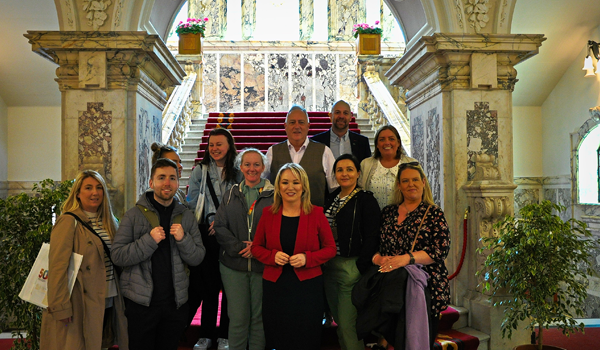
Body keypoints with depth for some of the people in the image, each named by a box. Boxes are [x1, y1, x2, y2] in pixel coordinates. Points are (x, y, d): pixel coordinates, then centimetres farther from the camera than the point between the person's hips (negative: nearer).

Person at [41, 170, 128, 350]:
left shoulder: (108, 222, 12)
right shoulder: (69, 222, -10)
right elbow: (58, 267, -16)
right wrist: (60, 307, -21)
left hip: (107, 304, 7)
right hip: (80, 306, -6)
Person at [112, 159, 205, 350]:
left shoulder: (186, 216, 4)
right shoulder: (134, 215, -4)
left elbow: (197, 258, 3)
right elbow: (118, 256, -10)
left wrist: (183, 239, -15)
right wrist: (149, 240, -22)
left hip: (175, 302, 3)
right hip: (141, 301, -3)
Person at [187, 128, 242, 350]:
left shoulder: (238, 175, 4)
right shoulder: (200, 172, 6)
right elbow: (193, 203, 4)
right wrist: (213, 221, -5)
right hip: (206, 235, 0)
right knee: (208, 285, 5)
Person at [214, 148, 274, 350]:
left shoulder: (273, 195, 3)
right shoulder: (231, 195, 11)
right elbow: (220, 226, 4)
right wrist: (239, 248, -10)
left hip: (263, 265, -1)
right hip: (234, 265, 2)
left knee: (259, 317, 6)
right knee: (238, 318, 3)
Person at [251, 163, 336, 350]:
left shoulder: (316, 213, -2)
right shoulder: (268, 213, 3)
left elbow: (331, 248, 1)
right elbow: (256, 247, 9)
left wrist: (307, 258, -16)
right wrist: (272, 256, -11)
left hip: (308, 286, -1)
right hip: (275, 286, 2)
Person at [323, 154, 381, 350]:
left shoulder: (366, 200, -8)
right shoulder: (331, 199, 12)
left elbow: (371, 239, -13)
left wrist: (360, 268, -17)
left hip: (352, 267, -7)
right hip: (329, 267, 7)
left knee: (348, 326, -3)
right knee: (339, 321, 15)